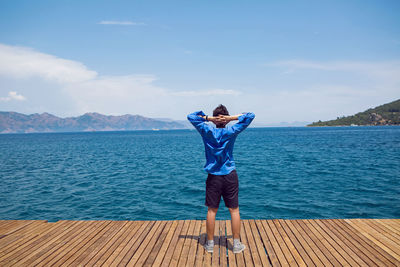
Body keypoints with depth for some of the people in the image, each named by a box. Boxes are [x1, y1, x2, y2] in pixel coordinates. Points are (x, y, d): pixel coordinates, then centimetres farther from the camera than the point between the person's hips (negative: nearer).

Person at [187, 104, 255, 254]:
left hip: (213, 177, 1)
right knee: (234, 210, 7)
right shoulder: (231, 131, -5)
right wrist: (232, 118, -8)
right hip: (230, 175, -1)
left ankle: (210, 244, 18)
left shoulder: (207, 131, -3)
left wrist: (208, 118, -4)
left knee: (212, 210, 8)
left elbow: (191, 117, 6)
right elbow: (250, 116, 0)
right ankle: (236, 244, 15)